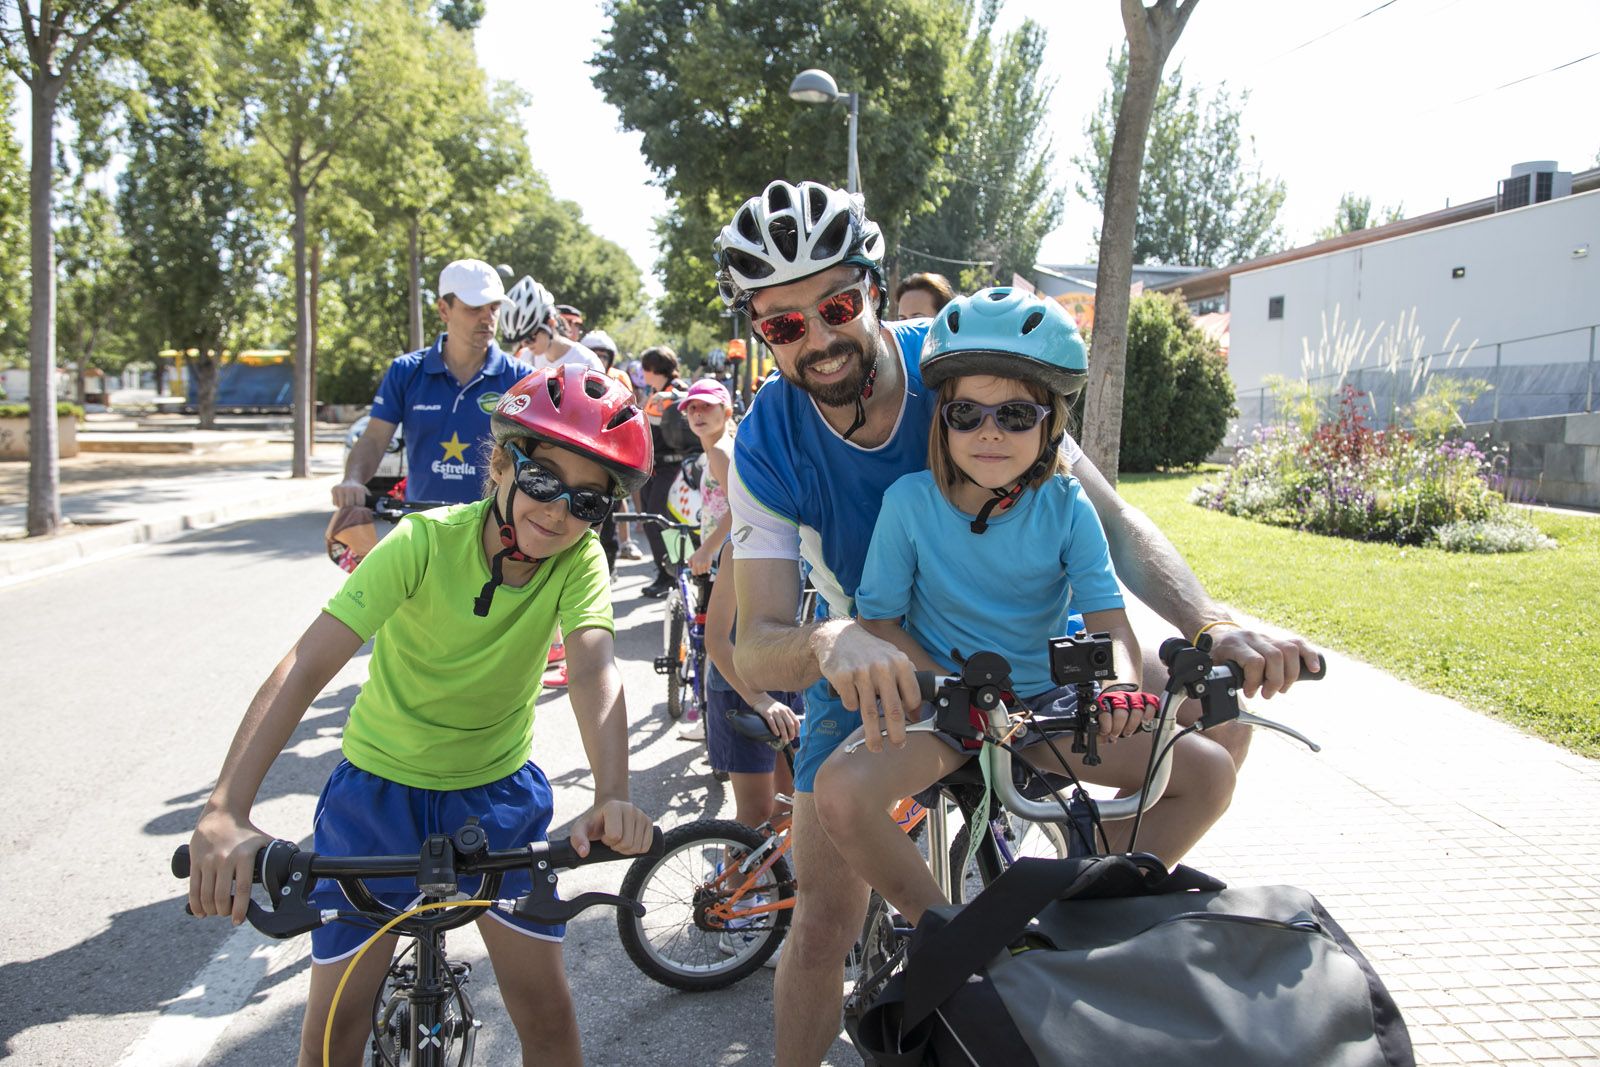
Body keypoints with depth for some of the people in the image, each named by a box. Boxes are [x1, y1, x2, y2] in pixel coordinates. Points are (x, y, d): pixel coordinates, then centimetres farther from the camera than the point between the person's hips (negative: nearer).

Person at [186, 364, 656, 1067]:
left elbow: (595, 670, -31)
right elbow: (305, 668, -31)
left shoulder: (579, 560, -16)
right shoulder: (425, 541, -24)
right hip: (379, 786, -1)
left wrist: (612, 796, -49)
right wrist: (226, 812, -43)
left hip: (497, 793, 2)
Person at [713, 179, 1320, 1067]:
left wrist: (1212, 623, -39)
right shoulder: (767, 447, -21)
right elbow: (754, 650, -26)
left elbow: (1109, 520, -21)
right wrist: (826, 643, -50)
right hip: (866, 666, -1)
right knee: (823, 920, -5)